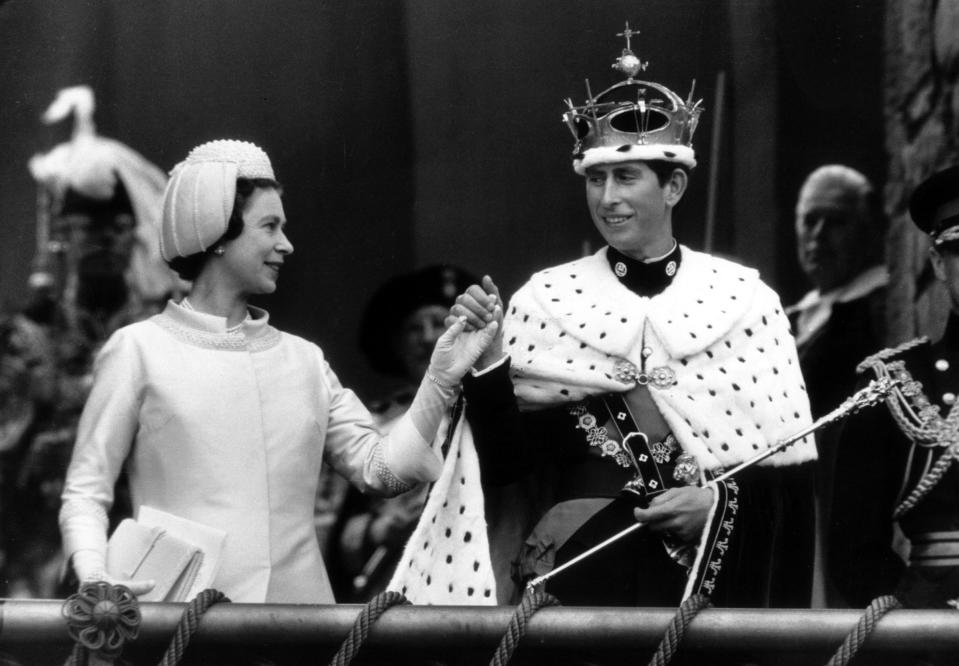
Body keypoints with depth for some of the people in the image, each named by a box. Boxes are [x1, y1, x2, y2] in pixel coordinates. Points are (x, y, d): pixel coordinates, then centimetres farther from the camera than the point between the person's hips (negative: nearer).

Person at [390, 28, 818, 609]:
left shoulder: (744, 299, 0)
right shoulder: (545, 300, 1)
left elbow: (791, 471, 2)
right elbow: (503, 464, -4)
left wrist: (722, 503, -14)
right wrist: (487, 360, -16)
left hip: (708, 582, 0)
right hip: (573, 577, 0)